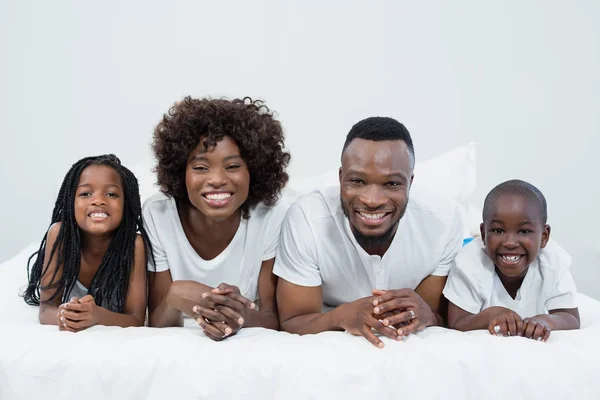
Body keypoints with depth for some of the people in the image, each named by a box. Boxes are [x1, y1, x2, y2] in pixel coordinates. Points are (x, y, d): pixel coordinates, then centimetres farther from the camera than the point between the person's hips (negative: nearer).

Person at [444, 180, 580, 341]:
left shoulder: (555, 262, -21)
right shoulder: (469, 264, -27)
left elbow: (572, 320, -17)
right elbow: (455, 327, -23)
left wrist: (546, 321, -40)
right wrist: (489, 315, -43)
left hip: (534, 346, 2)